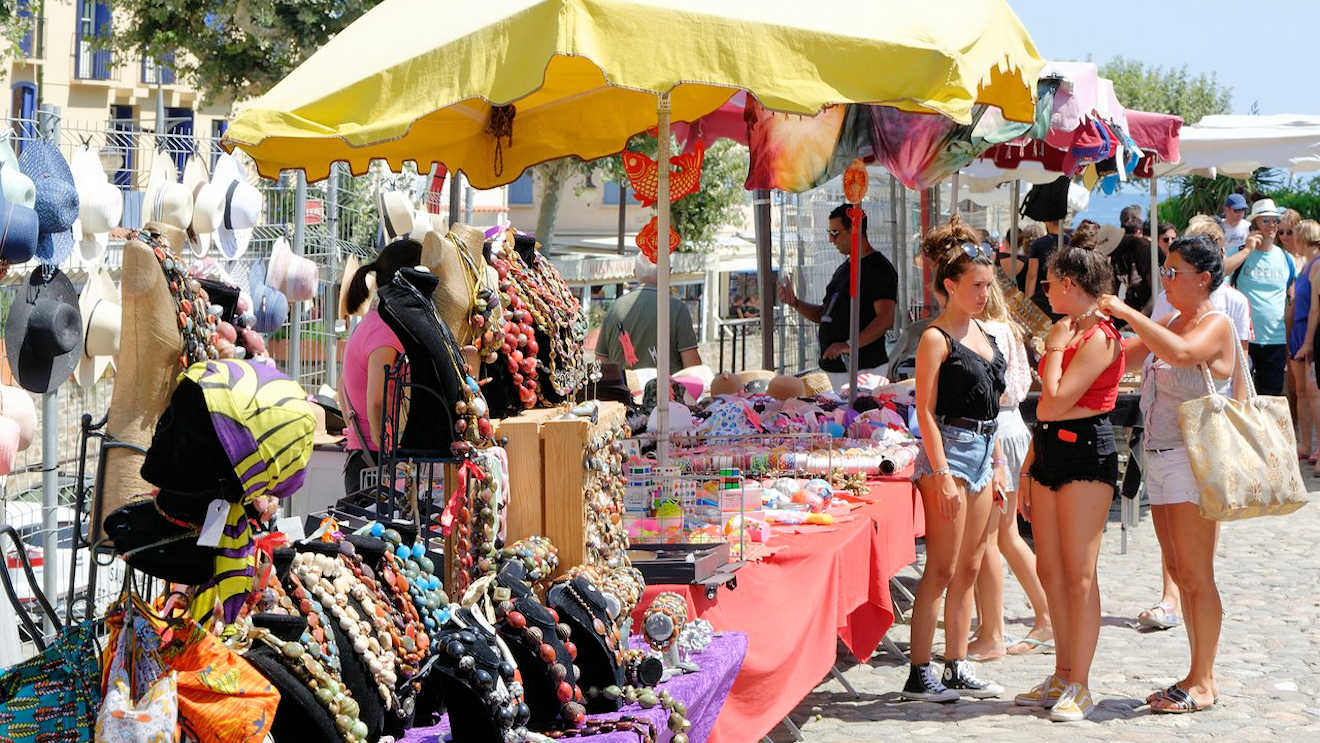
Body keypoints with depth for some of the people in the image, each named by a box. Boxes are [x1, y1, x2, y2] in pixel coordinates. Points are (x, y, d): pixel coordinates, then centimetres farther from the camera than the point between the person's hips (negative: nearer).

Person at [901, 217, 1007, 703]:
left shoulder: (982, 333, 15)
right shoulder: (937, 338, -9)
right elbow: (925, 411, -13)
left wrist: (997, 462, 17)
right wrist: (942, 473, -19)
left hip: (983, 453, 8)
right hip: (950, 450, -8)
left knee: (968, 570, 10)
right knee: (941, 570, -7)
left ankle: (956, 670, 17)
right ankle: (919, 675, -1)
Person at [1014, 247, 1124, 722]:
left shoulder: (1099, 337, -12)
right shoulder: (1067, 332, 17)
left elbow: (1055, 403, -20)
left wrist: (1054, 349, -9)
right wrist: (1027, 470, 17)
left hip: (1085, 451, -9)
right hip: (1048, 450, 9)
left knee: (1079, 574, -6)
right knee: (1049, 571, 10)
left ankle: (1080, 686, -1)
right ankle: (1062, 676, 18)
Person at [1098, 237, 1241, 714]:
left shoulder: (1216, 325, -9)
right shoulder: (1168, 325, 18)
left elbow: (1181, 352, -29)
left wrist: (1128, 313, -25)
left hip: (1193, 458, -9)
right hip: (1158, 456, 9)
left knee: (1195, 575, -5)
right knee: (1178, 572, 11)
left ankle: (1203, 684, 2)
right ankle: (1199, 676, 19)